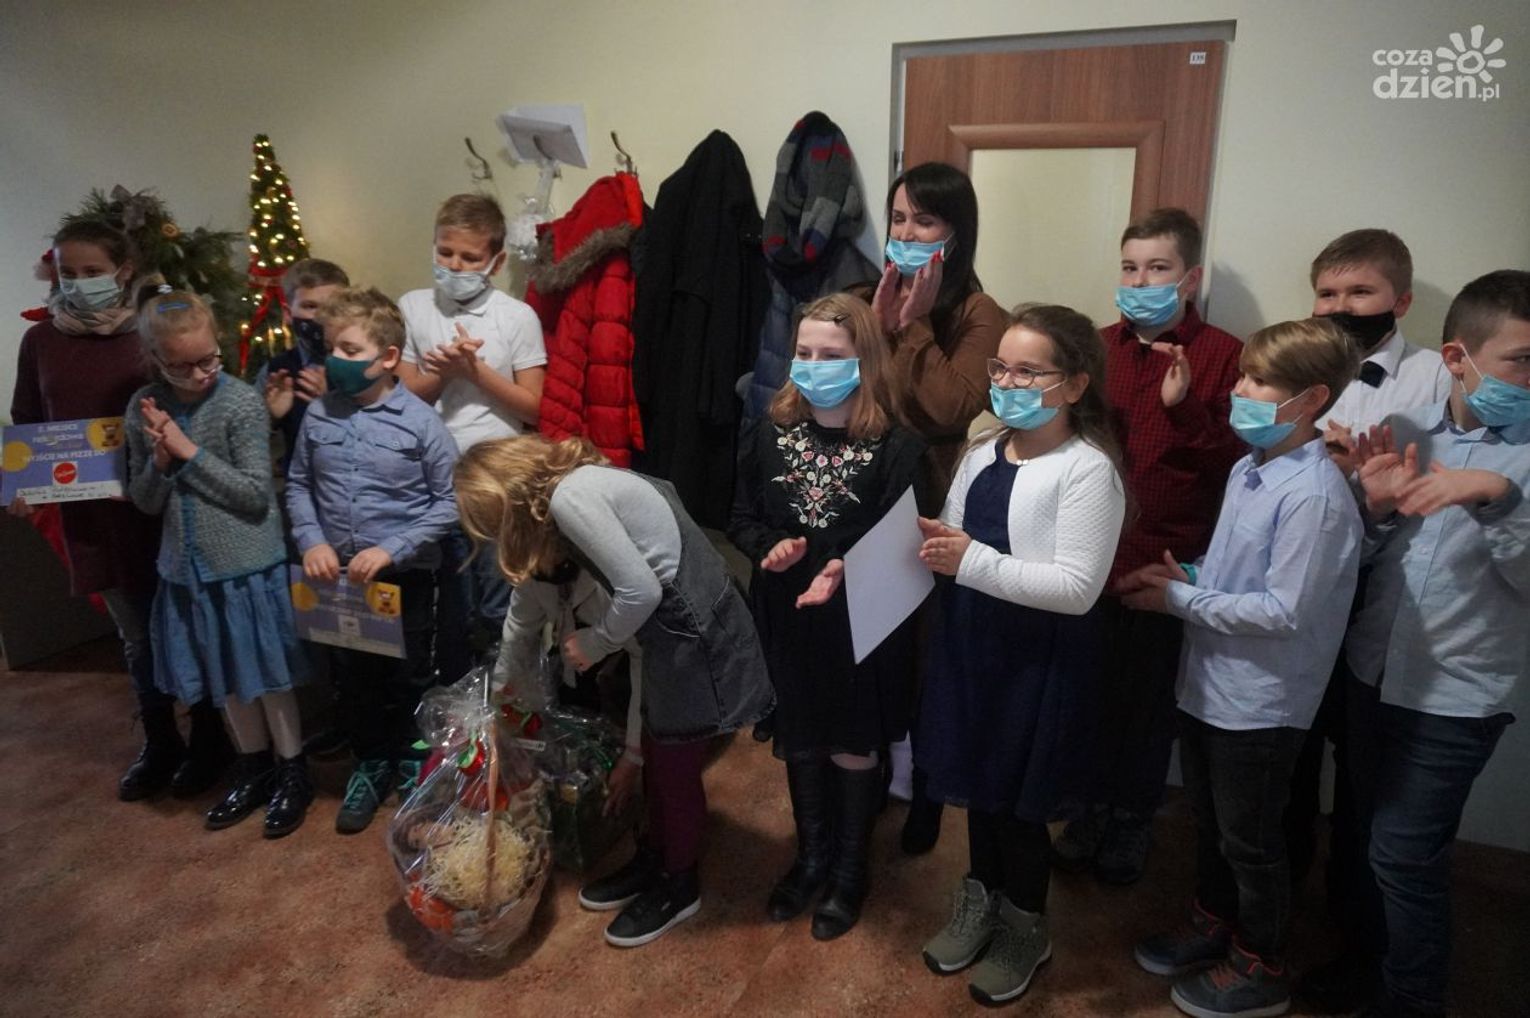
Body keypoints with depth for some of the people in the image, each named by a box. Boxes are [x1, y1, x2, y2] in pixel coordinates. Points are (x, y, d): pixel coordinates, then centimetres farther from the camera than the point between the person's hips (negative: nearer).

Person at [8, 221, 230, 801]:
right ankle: (158, 743, 32)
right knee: (137, 635, 15)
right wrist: (22, 486, -3)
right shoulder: (41, 340, 4)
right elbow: (25, 426, 11)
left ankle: (209, 741, 25)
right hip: (91, 515, 3)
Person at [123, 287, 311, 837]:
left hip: (248, 565, -5)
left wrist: (189, 452, -18)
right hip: (188, 569, 5)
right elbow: (145, 501, 5)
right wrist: (160, 460, -15)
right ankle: (254, 768, 34)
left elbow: (256, 495, -16)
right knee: (226, 679, 17)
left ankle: (293, 771, 25)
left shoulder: (243, 403, -13)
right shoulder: (144, 407, 0)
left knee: (268, 675, 8)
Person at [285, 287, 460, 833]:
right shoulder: (318, 414, -3)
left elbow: (449, 501, -11)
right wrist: (312, 541, -7)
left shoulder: (420, 421, -14)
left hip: (405, 575, -3)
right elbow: (298, 485, 8)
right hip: (337, 574, 4)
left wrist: (392, 549, -18)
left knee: (408, 676, 13)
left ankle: (412, 763, 36)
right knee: (353, 676, 17)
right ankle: (371, 763, 39)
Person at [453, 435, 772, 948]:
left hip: (695, 635, -9)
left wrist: (595, 643, -2)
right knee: (658, 757, 24)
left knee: (675, 766, 11)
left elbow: (641, 591, -23)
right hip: (675, 630, 9)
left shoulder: (568, 497, -17)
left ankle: (678, 886, 35)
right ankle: (652, 863, 46)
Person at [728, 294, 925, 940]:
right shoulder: (770, 434, -1)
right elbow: (742, 520, 4)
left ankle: (850, 871, 37)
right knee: (800, 745, 19)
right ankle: (812, 857, 43)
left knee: (853, 749, 13)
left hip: (861, 625, -3)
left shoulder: (896, 446, -12)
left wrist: (847, 568, -30)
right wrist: (771, 547, -16)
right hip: (786, 619, 4)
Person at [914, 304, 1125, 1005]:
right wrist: (931, 542, -8)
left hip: (1040, 659, -6)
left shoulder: (1088, 469, -16)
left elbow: (1078, 588, -22)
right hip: (970, 643, 6)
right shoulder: (983, 451, 6)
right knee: (976, 779, 19)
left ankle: (1025, 928, 35)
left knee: (1017, 797, 9)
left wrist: (974, 562, -26)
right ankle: (981, 902, 43)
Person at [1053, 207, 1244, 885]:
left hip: (1168, 558, -3)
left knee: (1150, 694, 13)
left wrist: (1185, 406, -24)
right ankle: (1093, 806, 35)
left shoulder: (1221, 355, -5)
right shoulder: (1098, 346, 6)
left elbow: (1236, 459, -11)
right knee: (1093, 684, 14)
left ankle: (1134, 817, 34)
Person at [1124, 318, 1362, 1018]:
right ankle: (1213, 924, 46)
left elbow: (1284, 611, -25)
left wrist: (1181, 600, -18)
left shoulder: (1314, 494, -24)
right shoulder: (1248, 469, 2)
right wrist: (1187, 576, -4)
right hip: (1209, 683, 8)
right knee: (1208, 818, 24)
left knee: (1249, 840, 12)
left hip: (1260, 702, -8)